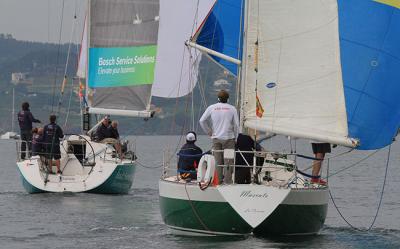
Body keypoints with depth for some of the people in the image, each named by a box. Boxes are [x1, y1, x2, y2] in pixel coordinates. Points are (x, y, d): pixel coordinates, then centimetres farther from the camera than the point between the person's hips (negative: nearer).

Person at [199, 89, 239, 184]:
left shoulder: (212, 108, 2)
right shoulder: (232, 108, -2)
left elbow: (202, 121, 1)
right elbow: (236, 124, -2)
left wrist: (209, 131, 12)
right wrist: (235, 137, 10)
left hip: (216, 137, 2)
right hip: (228, 137, -1)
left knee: (217, 159, 6)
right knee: (228, 159, 1)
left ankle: (218, 179, 5)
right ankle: (227, 179, -2)